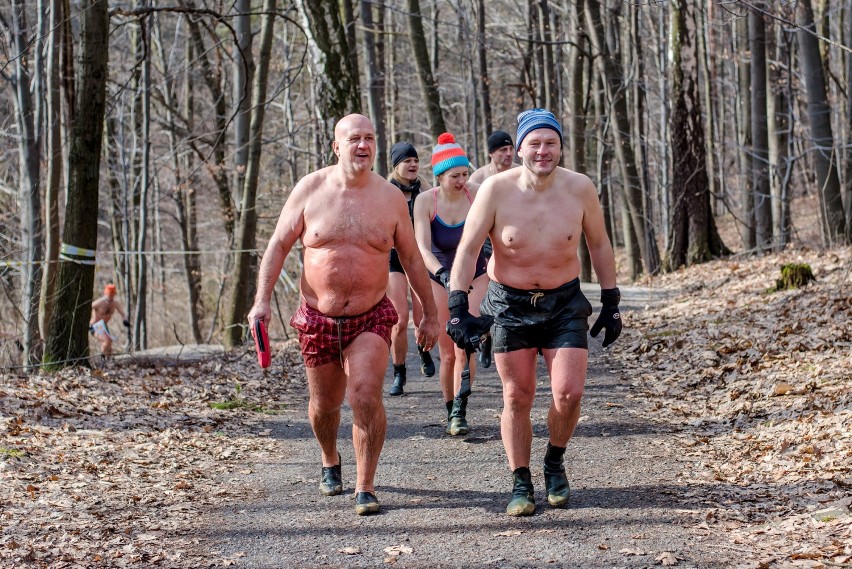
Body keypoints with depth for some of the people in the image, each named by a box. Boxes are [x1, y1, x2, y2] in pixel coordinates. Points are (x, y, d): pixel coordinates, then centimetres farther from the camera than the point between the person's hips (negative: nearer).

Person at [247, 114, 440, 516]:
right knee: (324, 403, 16)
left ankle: (365, 487, -7)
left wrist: (430, 313, 11)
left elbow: (411, 259, 8)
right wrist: (262, 300, -12)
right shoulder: (311, 189, -3)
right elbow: (278, 245, -1)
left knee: (366, 397, -19)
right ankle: (330, 463, 46)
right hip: (318, 319, 1)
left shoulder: (390, 197, -1)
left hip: (371, 319, -1)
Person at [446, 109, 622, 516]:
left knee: (569, 393, -9)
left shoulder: (579, 188, -9)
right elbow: (467, 250, -10)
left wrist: (611, 303, 7)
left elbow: (599, 245, 5)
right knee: (517, 397, 4)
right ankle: (520, 484, 18)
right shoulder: (497, 189, -15)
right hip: (510, 304, -1)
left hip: (564, 303, 1)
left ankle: (555, 464, 19)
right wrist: (458, 308, -18)